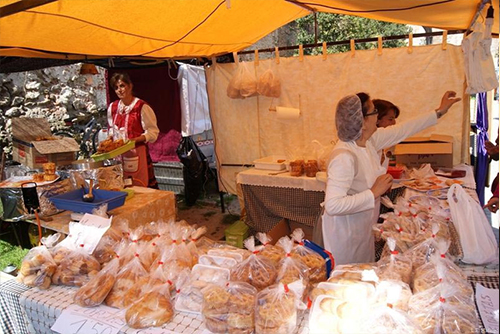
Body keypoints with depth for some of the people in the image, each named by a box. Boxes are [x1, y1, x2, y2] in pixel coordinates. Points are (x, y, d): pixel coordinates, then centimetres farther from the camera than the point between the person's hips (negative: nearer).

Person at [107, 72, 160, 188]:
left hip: (137, 152, -5)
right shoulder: (112, 107, 9)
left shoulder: (142, 107, -10)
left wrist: (134, 140, -22)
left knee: (141, 185, -2)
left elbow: (152, 132, -11)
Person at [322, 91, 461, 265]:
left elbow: (402, 131, 11)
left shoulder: (369, 140, -4)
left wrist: (439, 111, 17)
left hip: (363, 229, 9)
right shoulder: (344, 157, -31)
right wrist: (374, 192, -30)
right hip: (346, 234, -9)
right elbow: (332, 205, -35)